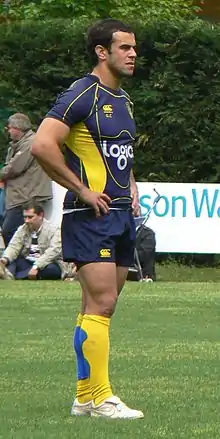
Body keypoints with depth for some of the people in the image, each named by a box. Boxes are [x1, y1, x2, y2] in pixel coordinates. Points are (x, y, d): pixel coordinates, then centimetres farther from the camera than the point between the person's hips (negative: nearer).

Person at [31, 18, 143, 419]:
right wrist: (82, 190, -17)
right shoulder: (82, 95, -11)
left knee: (100, 307, 9)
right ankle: (99, 398, -11)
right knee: (101, 304, -12)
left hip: (121, 213, 9)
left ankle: (84, 397, 13)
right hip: (91, 216, -9)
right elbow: (42, 145, -21)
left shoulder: (122, 99, 17)